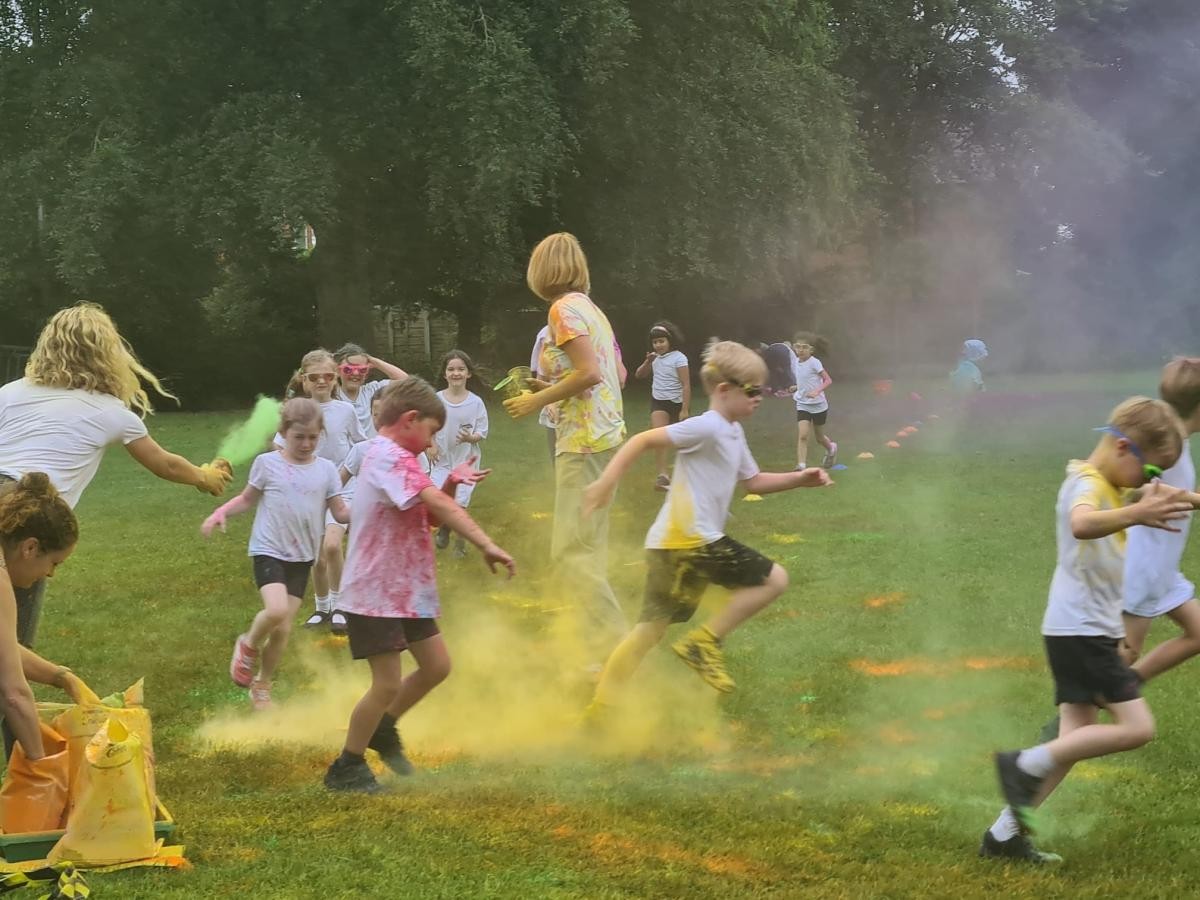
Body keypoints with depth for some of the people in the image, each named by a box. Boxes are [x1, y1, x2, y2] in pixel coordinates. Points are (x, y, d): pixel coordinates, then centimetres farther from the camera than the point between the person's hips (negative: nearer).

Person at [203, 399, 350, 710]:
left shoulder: (325, 469, 1)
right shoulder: (267, 463, -5)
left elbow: (340, 512, 2)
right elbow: (248, 499, 6)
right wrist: (220, 513, -10)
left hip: (302, 557, 3)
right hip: (269, 550, -3)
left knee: (283, 629, 4)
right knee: (276, 610, -27)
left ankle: (262, 686, 25)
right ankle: (249, 645, 6)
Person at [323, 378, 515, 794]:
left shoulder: (391, 458, 16)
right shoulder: (391, 457, -18)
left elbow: (428, 512, 19)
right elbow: (438, 505, -30)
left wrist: (451, 483, 1)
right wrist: (488, 545, -35)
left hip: (405, 589, 10)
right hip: (376, 592, -10)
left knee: (437, 666, 12)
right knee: (389, 682, -7)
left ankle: (383, 728, 31)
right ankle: (346, 768, 7)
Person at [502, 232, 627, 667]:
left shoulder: (564, 309, -11)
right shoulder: (592, 309, 15)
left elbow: (589, 372, -20)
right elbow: (616, 373, 18)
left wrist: (538, 401, -11)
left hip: (583, 439, -10)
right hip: (606, 433, 10)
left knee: (571, 552, -10)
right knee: (588, 548, 14)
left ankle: (614, 653, -14)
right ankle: (600, 647, 18)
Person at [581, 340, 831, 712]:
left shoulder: (733, 434, 19)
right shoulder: (708, 427, -12)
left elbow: (753, 482, 30)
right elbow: (643, 440, -15)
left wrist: (800, 478, 18)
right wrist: (607, 482, -21)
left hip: (672, 544, 10)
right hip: (690, 539, -10)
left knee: (653, 628, 11)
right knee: (774, 580, -3)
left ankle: (602, 706, 10)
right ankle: (704, 642, -3)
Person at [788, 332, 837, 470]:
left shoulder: (814, 363, -16)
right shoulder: (795, 363, 2)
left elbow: (828, 380, -17)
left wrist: (817, 391, -32)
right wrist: (793, 388, -5)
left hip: (818, 405, -4)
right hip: (802, 405, 4)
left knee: (819, 437, 14)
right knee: (802, 435, -14)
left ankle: (831, 448, 48)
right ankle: (801, 466, -18)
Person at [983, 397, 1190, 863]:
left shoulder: (1105, 485, 14)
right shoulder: (1087, 484, -17)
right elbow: (1081, 524, -43)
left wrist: (1153, 502, 15)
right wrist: (1136, 514, -60)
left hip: (1087, 631, 10)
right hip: (1080, 630, -10)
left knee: (1076, 740, 6)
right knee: (1137, 727, -14)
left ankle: (1005, 833, 7)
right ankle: (1025, 766, -8)